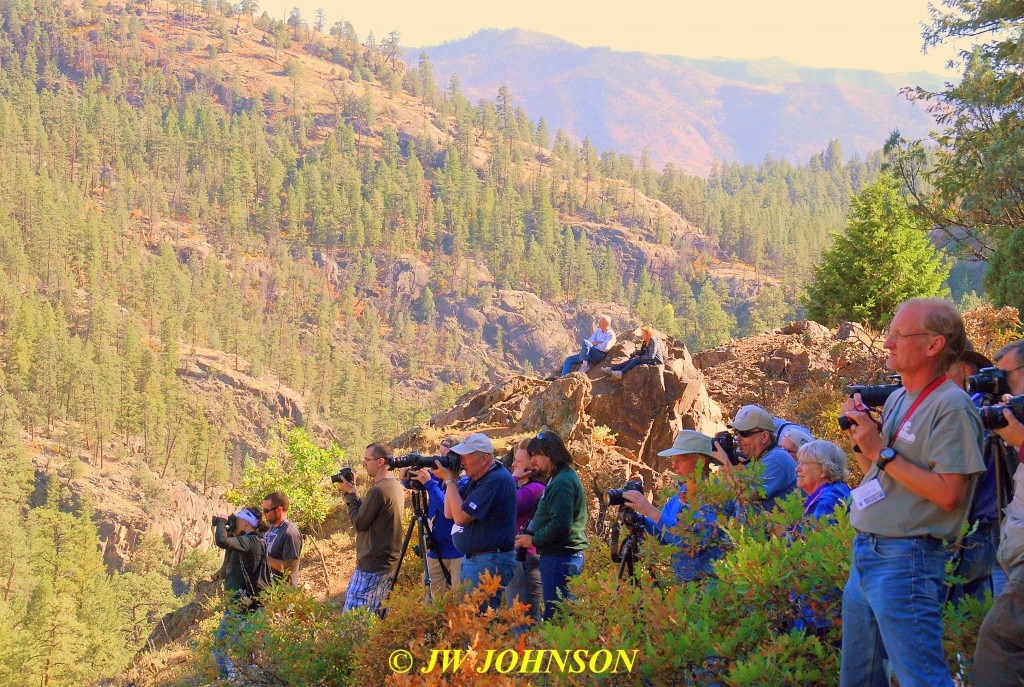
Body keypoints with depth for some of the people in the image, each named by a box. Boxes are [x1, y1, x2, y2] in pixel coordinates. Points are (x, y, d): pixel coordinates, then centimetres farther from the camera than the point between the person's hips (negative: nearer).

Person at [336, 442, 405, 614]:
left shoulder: (378, 491, -20)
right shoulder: (396, 486, 11)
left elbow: (359, 523, -14)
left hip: (372, 564, -10)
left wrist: (350, 494, -4)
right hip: (390, 561, 10)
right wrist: (352, 494, 8)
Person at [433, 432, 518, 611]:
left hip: (490, 563, -10)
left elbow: (461, 516, -20)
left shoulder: (497, 481, -17)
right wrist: (451, 477, 5)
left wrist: (449, 479, -11)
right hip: (472, 560, 10)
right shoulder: (478, 479, 15)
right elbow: (449, 513, 14)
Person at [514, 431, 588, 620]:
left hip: (560, 557, -11)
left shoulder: (562, 482, -15)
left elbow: (561, 525, -24)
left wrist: (534, 540, -12)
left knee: (555, 614, -10)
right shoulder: (557, 479, 18)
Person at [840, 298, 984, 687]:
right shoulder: (896, 400, 14)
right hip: (864, 553, 10)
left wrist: (882, 452, -17)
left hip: (906, 558, -10)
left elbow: (948, 493, -21)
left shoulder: (952, 407, -13)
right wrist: (860, 436, 4)